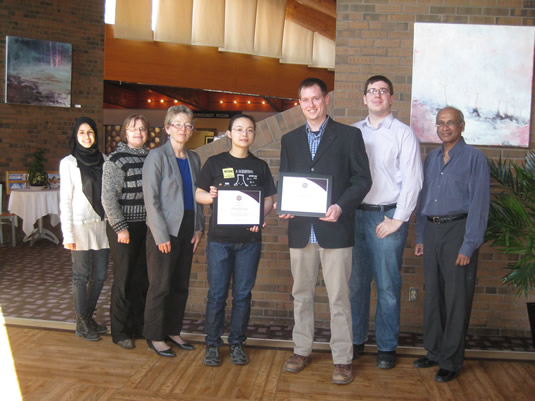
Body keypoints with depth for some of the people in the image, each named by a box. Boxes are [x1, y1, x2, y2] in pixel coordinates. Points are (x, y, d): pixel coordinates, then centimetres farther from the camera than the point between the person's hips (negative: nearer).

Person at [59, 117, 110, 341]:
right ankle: (82, 324, 14)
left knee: (100, 275, 7)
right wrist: (68, 234, -9)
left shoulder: (103, 160, 9)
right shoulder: (68, 163, -2)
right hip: (81, 225, -4)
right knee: (81, 276, 2)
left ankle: (89, 317, 24)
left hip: (101, 224, 4)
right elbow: (65, 200, -4)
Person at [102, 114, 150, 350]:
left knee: (143, 278, 10)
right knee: (123, 279, 2)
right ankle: (120, 332, 15)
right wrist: (120, 227, -13)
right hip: (124, 227, -5)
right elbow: (108, 197, -11)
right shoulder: (116, 159, -8)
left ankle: (138, 325, 25)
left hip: (146, 226, 5)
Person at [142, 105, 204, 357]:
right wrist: (161, 235, -15)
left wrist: (198, 228, 7)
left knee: (181, 285, 12)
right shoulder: (157, 156, -7)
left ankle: (173, 331, 25)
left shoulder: (193, 159, 11)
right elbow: (151, 199, -11)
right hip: (164, 231, -6)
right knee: (160, 286, 1)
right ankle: (155, 337, 14)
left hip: (187, 230, 6)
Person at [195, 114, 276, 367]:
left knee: (243, 294, 7)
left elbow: (269, 200, 10)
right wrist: (210, 196, -18)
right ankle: (212, 344, 14)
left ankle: (237, 343, 19)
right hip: (219, 238, -1)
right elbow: (198, 194, 5)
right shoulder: (215, 163, 5)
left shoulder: (260, 166, 11)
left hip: (249, 239, 2)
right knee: (217, 293, 1)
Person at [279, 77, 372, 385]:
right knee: (301, 294, 13)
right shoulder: (290, 140, 13)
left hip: (335, 229, -4)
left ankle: (343, 359, 12)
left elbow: (362, 179, -2)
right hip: (300, 229, 4)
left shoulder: (349, 135, 1)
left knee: (339, 297, 1)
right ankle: (302, 350, 27)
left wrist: (340, 207, -17)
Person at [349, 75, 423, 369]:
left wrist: (397, 220, -9)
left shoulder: (403, 134, 0)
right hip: (355, 215, 4)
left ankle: (387, 347, 17)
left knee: (387, 286, 3)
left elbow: (412, 180, -5)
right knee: (355, 282, 10)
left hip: (388, 217, -3)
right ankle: (356, 340, 24)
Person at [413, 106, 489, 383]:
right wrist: (420, 237, 12)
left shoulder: (474, 158, -4)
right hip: (432, 230, 6)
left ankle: (451, 361, 12)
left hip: (458, 230, -5)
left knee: (456, 298, 1)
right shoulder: (431, 158, 14)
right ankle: (434, 352, 25)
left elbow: (479, 204, -8)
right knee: (432, 294, 11)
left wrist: (469, 245, -13)